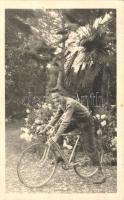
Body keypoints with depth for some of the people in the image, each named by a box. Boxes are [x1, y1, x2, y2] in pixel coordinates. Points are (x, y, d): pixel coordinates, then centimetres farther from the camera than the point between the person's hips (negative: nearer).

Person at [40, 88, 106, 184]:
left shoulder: (70, 103, -31)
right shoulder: (61, 104, -3)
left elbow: (66, 121, -38)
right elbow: (56, 117, 5)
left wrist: (56, 136, -41)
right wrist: (46, 129, 0)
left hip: (86, 123, -8)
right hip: (77, 122, 8)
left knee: (90, 149, -7)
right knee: (57, 130, -1)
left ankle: (102, 174, 5)